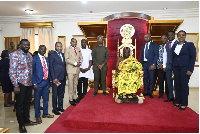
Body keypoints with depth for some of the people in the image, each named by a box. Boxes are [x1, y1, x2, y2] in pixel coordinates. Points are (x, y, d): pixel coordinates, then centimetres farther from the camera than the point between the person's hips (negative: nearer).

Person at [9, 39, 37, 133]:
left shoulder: (29, 55, 10)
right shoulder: (15, 55, -11)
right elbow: (12, 72, -14)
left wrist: (33, 82, 13)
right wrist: (15, 86, -17)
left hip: (29, 83, 7)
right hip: (20, 84, -6)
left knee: (27, 103, 18)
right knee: (20, 105, 7)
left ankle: (26, 120, 35)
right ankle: (21, 125, 22)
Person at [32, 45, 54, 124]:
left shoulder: (46, 59, 11)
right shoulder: (34, 59, -8)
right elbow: (32, 72, -10)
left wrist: (49, 80, 10)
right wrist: (34, 83, -15)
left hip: (46, 81, 6)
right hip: (38, 82, -6)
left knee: (46, 99, 17)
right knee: (37, 100, 7)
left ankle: (45, 113, 34)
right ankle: (37, 116, 23)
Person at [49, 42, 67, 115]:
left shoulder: (63, 54, 13)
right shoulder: (52, 54, -5)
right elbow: (51, 67, -9)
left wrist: (65, 75, 9)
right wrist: (54, 78, -15)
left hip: (63, 78, 6)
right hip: (56, 78, -6)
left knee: (61, 94, 15)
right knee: (55, 94, 5)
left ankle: (60, 107, 28)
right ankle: (55, 109, 18)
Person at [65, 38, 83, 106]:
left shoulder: (78, 49, 16)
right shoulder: (67, 49, -1)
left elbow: (81, 57, 19)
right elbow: (66, 59, -10)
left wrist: (80, 62, -2)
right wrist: (75, 63, -15)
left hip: (77, 69, 5)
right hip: (71, 69, -5)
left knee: (75, 84, 11)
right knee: (71, 85, -3)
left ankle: (74, 98, 21)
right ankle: (71, 99, 6)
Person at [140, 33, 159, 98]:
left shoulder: (154, 45, 2)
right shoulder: (143, 46, 17)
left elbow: (156, 55, -6)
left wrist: (153, 64, -15)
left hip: (151, 64, -4)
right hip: (144, 64, 5)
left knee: (151, 79, -1)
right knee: (145, 79, 8)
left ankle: (150, 92, 10)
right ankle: (146, 91, 20)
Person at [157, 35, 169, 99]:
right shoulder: (159, 47, 12)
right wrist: (159, 64, -5)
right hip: (160, 66, 2)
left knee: (167, 81, 2)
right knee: (160, 81, 5)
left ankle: (168, 95, 15)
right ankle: (161, 94, 16)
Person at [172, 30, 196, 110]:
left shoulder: (190, 45, 0)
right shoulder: (174, 46, 13)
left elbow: (193, 57, -5)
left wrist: (190, 69, -13)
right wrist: (172, 68, 8)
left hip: (185, 68, -4)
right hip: (176, 68, 4)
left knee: (184, 85, -3)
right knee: (177, 85, 6)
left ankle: (184, 104, 8)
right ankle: (178, 101, 17)